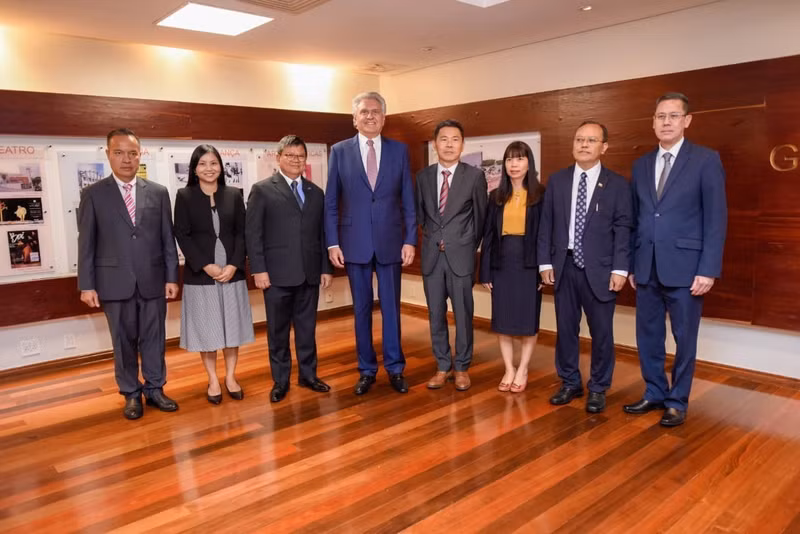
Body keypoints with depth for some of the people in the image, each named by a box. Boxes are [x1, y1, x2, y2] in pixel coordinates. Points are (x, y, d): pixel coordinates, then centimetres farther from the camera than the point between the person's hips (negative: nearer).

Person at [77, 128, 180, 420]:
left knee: (154, 338, 9)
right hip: (115, 282, -1)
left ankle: (154, 389, 24)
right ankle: (131, 394, 24)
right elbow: (86, 243, 1)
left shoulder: (158, 192, 5)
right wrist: (87, 285, -3)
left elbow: (168, 239, 5)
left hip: (153, 280, 1)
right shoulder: (93, 194, 1)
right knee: (124, 341, 9)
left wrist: (172, 277, 1)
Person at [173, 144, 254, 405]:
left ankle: (230, 376, 24)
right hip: (200, 274, -2)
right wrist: (206, 266, -14)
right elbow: (182, 235, -5)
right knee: (206, 328, 6)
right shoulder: (184, 196, -1)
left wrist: (233, 265, -11)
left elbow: (241, 233, 1)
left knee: (233, 325, 8)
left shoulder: (234, 195, 4)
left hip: (232, 272, 2)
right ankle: (213, 380, 21)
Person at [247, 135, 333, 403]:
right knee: (278, 330, 7)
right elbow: (253, 233, -4)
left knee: (307, 328, 12)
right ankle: (280, 380, 21)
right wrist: (258, 269, -10)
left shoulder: (316, 192, 13)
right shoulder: (262, 190, 1)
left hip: (310, 273, 3)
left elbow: (322, 233, 12)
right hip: (277, 274, -3)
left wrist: (326, 267, 8)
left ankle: (308, 374, 27)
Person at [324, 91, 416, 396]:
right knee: (361, 309, 9)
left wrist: (410, 240, -3)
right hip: (355, 243, 0)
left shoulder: (399, 150, 4)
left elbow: (408, 200, 4)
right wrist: (332, 243, -4)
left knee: (391, 307, 7)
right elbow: (331, 202, 2)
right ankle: (367, 370, 22)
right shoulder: (340, 151, 3)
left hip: (390, 242, 0)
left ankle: (395, 368, 21)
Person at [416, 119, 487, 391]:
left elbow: (481, 216, 4)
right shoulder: (423, 176, 5)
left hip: (461, 256, -3)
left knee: (463, 315, 5)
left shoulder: (475, 176, -4)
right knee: (436, 316, 9)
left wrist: (470, 246, 10)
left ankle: (461, 368, 20)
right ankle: (442, 367, 22)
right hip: (431, 256, 3)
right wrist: (432, 236, 11)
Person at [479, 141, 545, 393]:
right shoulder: (496, 196, 7)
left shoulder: (541, 195, -1)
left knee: (528, 320, 5)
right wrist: (485, 271, 1)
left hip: (529, 264, -2)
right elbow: (488, 235, 6)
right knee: (503, 320, 7)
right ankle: (509, 370, 21)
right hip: (502, 264, 3)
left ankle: (522, 371, 21)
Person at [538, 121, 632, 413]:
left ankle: (598, 388, 20)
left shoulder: (617, 184, 1)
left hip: (599, 268, -2)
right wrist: (545, 262, 1)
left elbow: (623, 229, -3)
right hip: (564, 266, 3)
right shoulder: (557, 181, 7)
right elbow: (547, 224, 7)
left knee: (601, 331, 4)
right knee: (565, 328, 10)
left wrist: (620, 269, -10)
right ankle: (570, 383, 26)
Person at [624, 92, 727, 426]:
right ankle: (655, 393, 28)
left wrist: (708, 269, -13)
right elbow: (635, 219, 11)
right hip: (647, 267, 4)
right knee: (648, 336, 11)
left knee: (684, 338, 7)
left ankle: (677, 402, 22)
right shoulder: (641, 165, 11)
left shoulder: (706, 160, -3)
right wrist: (631, 265, 8)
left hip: (684, 266, -4)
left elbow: (716, 218, -6)